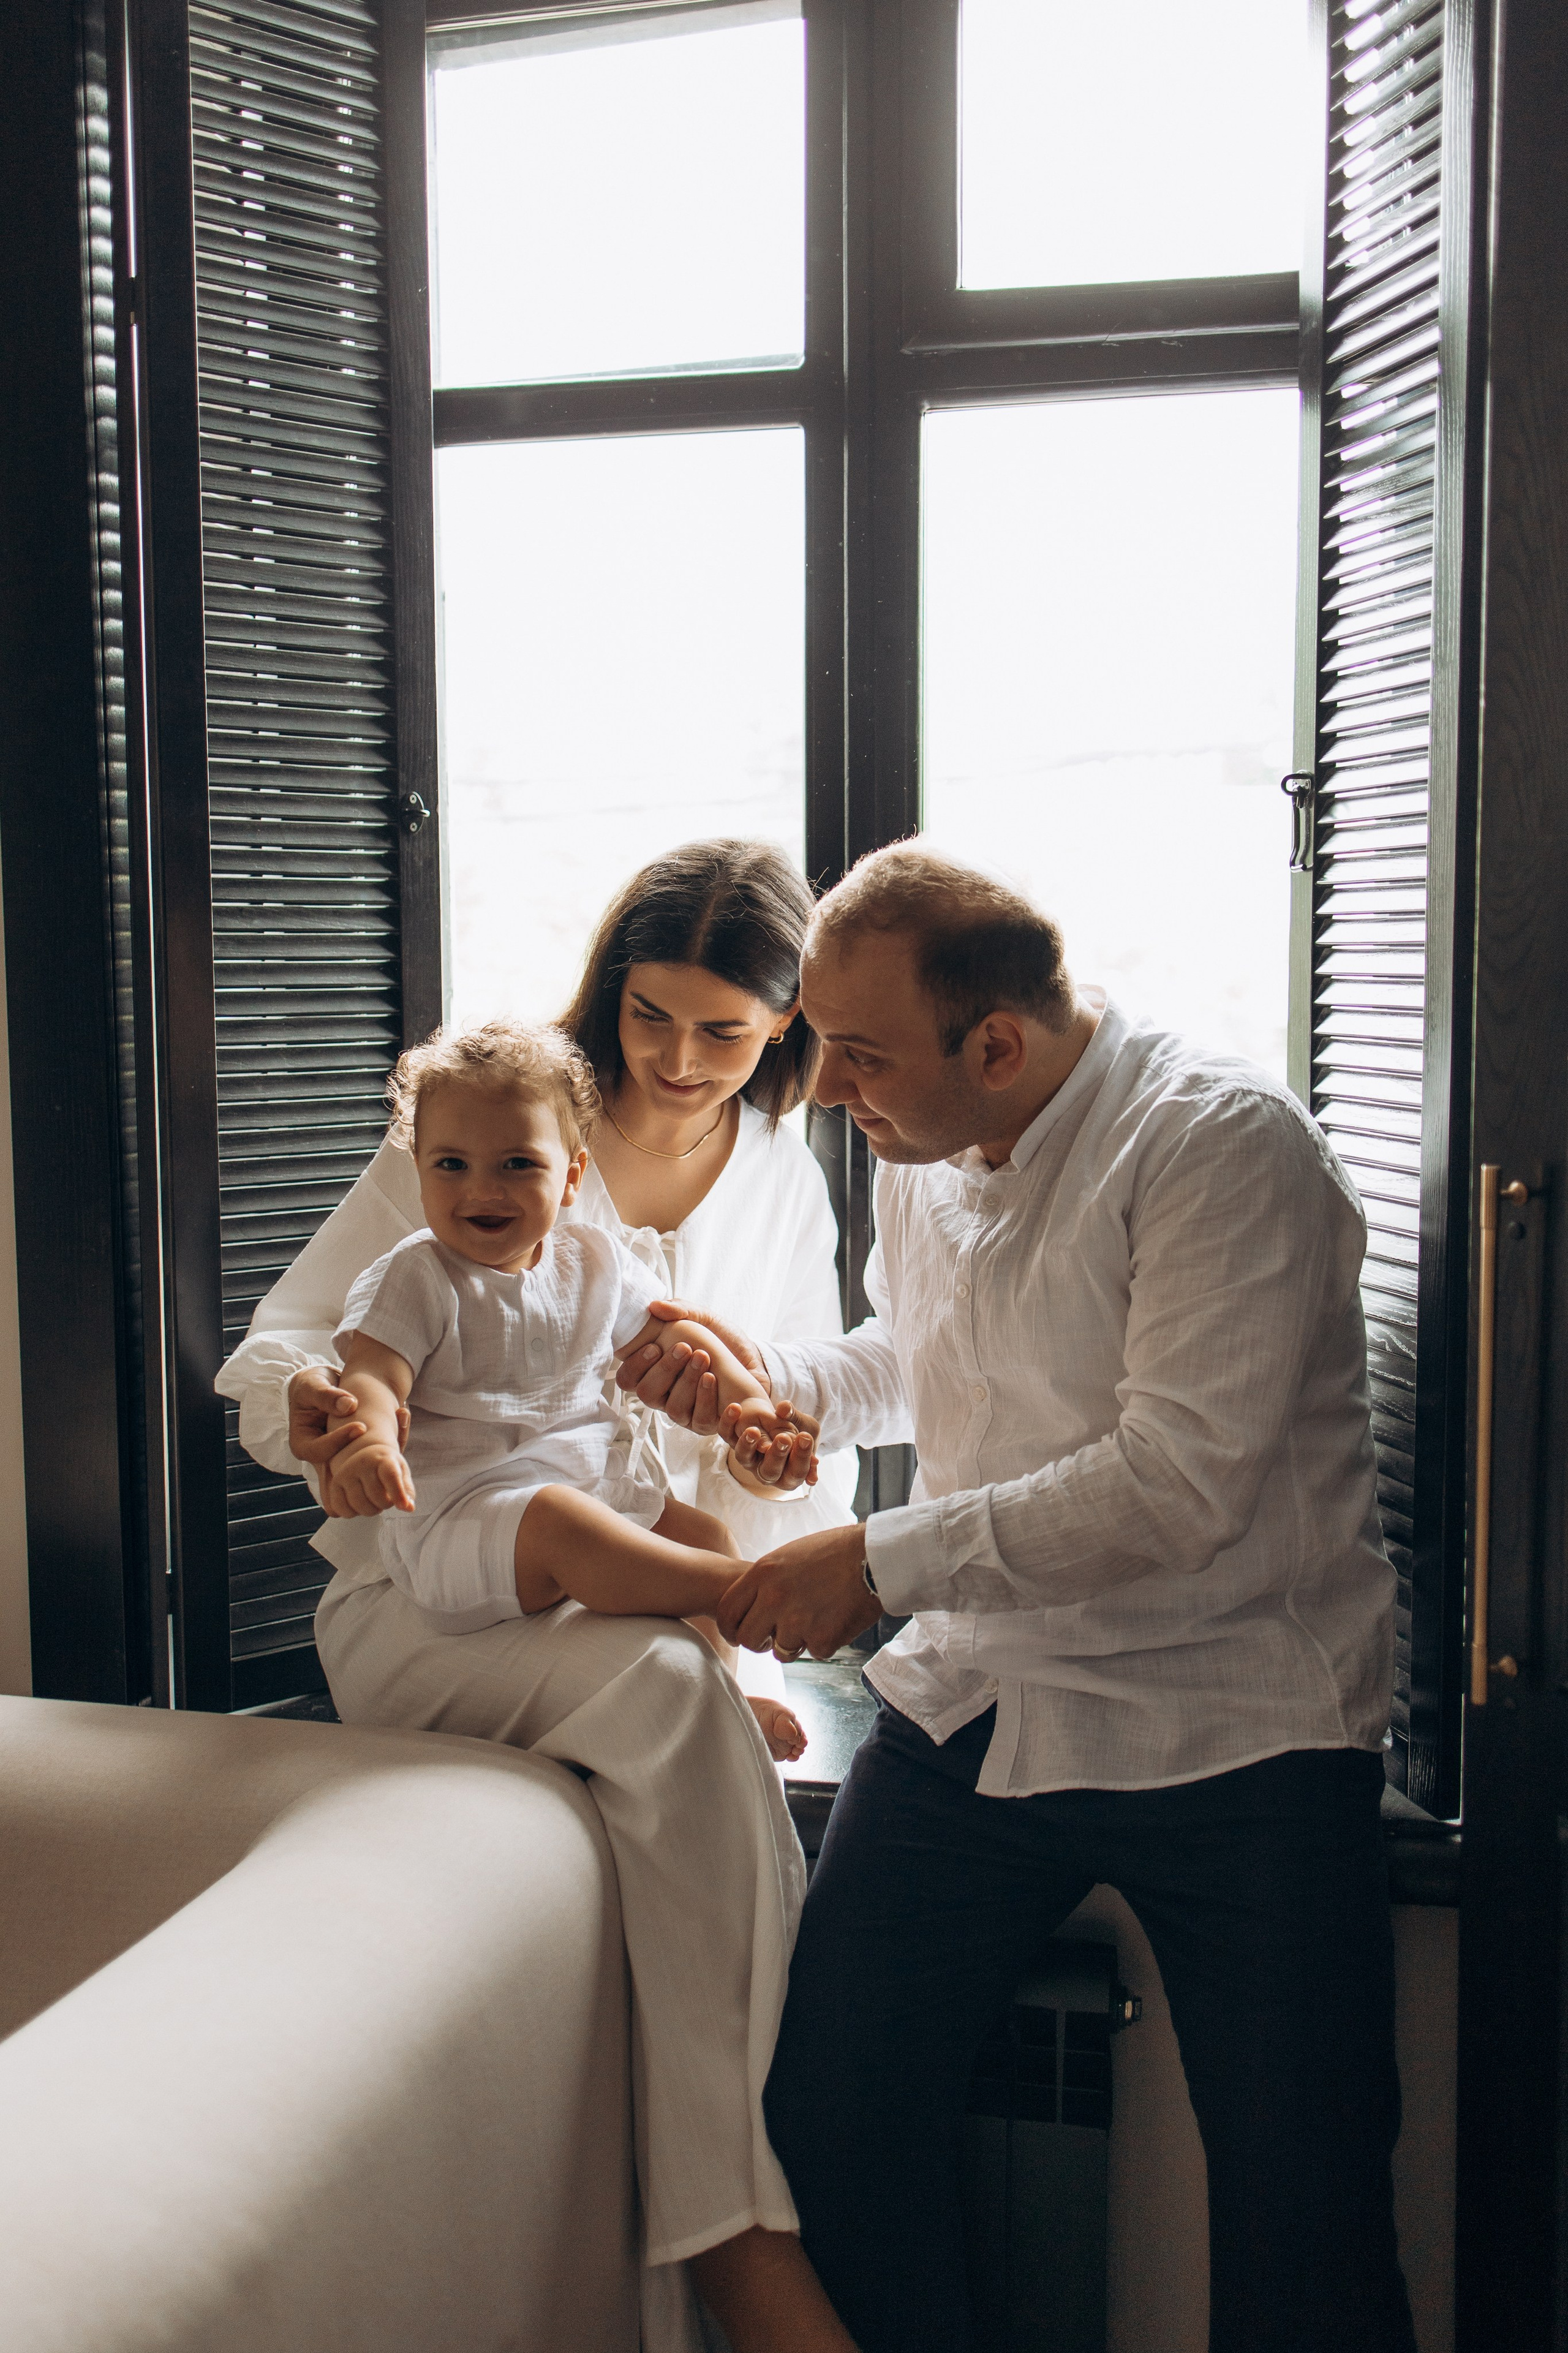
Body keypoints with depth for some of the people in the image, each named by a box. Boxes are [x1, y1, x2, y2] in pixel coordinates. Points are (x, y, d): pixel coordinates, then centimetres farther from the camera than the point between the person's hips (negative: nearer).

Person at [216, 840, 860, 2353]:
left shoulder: (786, 1189, 10)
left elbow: (813, 1466, 12)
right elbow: (274, 1350, -2)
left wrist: (783, 1463, -13)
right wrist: (311, 1404, -26)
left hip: (650, 1601, 3)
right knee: (674, 1694, -34)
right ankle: (745, 2229, -29)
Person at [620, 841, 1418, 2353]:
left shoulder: (1222, 1143, -17)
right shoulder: (920, 1156, 7)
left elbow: (1184, 1481, -25)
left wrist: (885, 1564, -21)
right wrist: (766, 1373, 5)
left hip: (1231, 1733, -6)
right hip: (971, 1705, 6)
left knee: (1301, 2214, -2)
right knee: (824, 2102, 3)